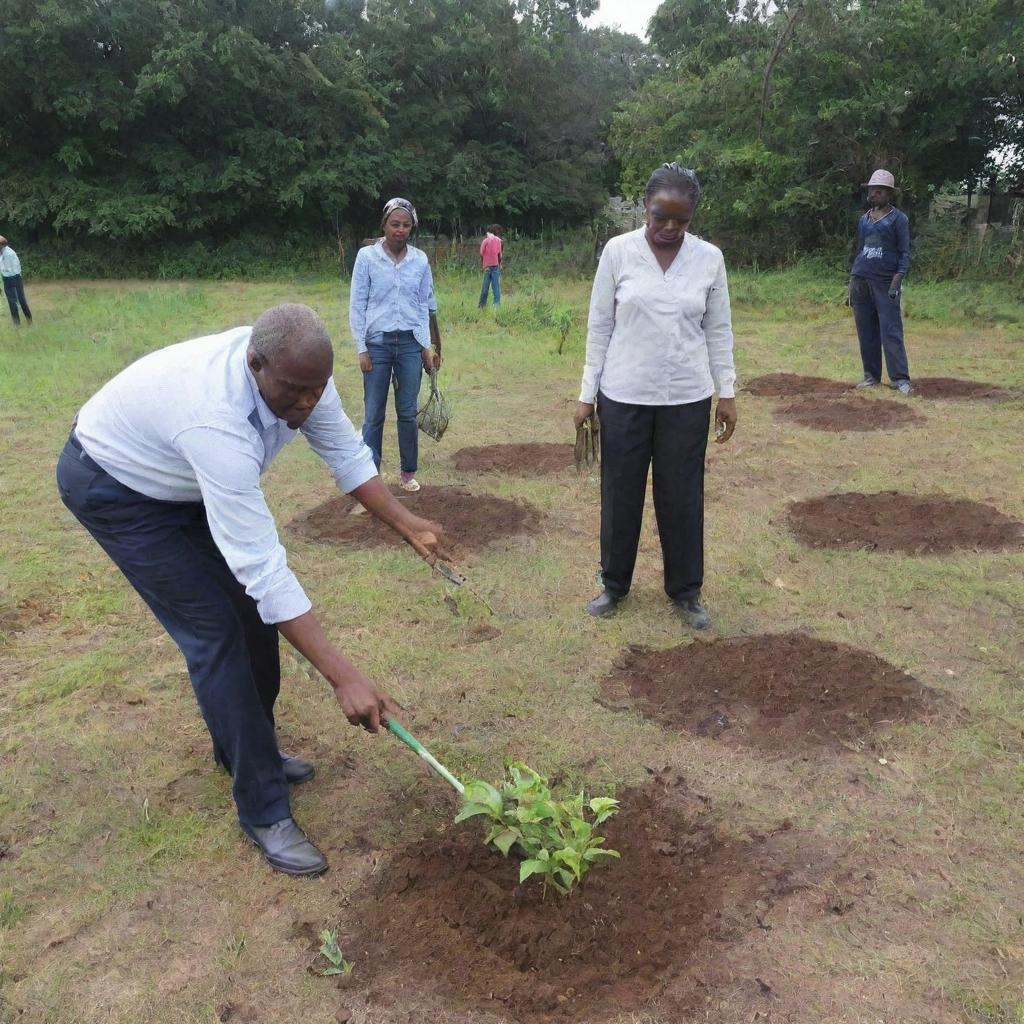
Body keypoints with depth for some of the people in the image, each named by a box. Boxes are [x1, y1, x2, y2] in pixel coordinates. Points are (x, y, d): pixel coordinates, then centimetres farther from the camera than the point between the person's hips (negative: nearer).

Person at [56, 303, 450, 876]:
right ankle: (264, 812, -1)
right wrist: (344, 677, -44)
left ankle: (244, 748, 28)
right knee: (216, 631, -13)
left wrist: (407, 525, -14)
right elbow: (264, 567, -44)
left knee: (252, 609, 6)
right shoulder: (216, 423, -44)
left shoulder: (298, 371, -22)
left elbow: (346, 453, -6)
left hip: (185, 481, 8)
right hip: (114, 487, -7)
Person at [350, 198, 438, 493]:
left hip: (410, 344, 2)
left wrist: (426, 346, 5)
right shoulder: (367, 256, -4)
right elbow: (357, 305, -3)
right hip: (377, 343, -2)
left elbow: (424, 305, 9)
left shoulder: (420, 259, 3)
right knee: (373, 414, 2)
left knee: (407, 412, 8)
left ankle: (408, 472, 21)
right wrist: (362, 349, -7)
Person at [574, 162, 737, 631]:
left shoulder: (710, 258, 0)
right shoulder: (618, 251, -4)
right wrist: (587, 393, -1)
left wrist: (727, 392, 3)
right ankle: (614, 584, 28)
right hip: (624, 396, 0)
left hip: (687, 399, 1)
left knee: (682, 496, 8)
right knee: (620, 493, 10)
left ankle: (685, 591, 24)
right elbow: (599, 326, 0)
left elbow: (718, 331, 6)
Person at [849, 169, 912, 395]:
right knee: (866, 331, 5)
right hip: (861, 281, 5)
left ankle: (900, 379, -9)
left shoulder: (898, 218, -1)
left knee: (891, 331, -10)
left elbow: (904, 253, -5)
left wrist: (897, 280, -19)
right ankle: (871, 376, 12)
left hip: (885, 282, -5)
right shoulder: (864, 219, 14)